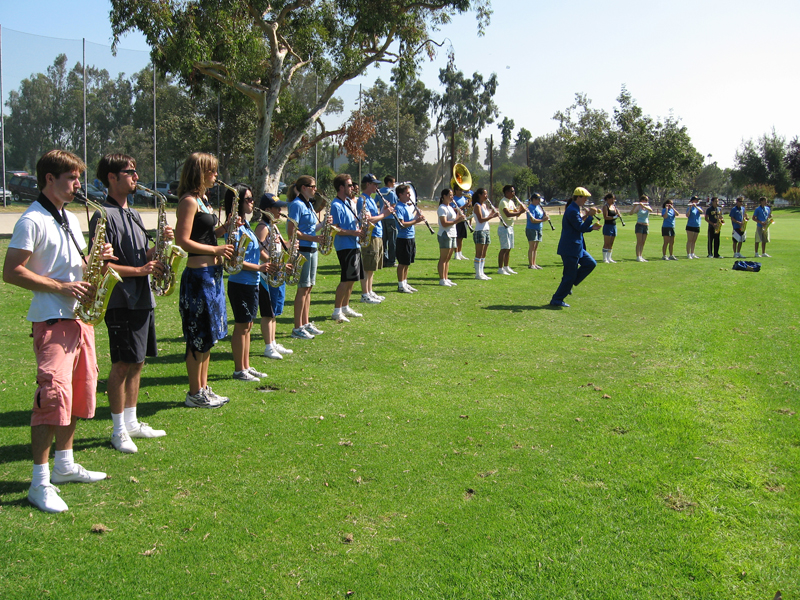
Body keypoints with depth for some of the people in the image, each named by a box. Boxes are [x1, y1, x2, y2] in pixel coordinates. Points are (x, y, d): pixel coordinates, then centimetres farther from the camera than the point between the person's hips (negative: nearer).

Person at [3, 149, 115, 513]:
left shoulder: (70, 219, 17)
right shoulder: (32, 221, -10)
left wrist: (98, 258, 4)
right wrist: (62, 287, -18)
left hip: (79, 316, 9)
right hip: (51, 320, -9)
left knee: (80, 391, 13)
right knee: (54, 394, -14)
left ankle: (64, 464, 26)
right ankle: (40, 483, -7)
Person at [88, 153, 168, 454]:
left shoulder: (133, 215, 17)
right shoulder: (104, 216, -11)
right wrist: (139, 270, -19)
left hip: (142, 299, 9)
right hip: (121, 301, -9)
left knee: (137, 362, 13)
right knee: (122, 364, -4)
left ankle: (132, 421, 23)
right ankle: (119, 430, 6)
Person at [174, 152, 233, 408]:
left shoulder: (202, 199, 15)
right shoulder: (189, 201, -13)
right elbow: (183, 241, -19)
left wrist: (223, 229, 4)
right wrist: (216, 250, -15)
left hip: (212, 274, 10)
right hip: (198, 274, -10)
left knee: (208, 336, 14)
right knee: (199, 337, -3)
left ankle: (203, 388, 22)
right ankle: (195, 394, 7)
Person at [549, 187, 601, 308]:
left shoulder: (574, 209, 15)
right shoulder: (572, 210, -18)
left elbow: (580, 228, 21)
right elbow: (580, 228, -21)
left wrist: (592, 227, 8)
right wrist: (590, 216, -18)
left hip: (576, 247, 10)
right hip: (570, 249, -10)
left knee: (591, 263, 12)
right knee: (570, 275, -4)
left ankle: (568, 284, 17)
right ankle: (556, 300, 6)